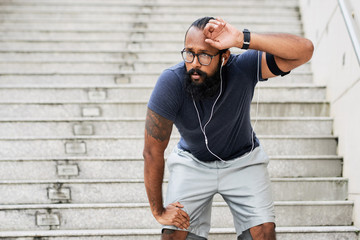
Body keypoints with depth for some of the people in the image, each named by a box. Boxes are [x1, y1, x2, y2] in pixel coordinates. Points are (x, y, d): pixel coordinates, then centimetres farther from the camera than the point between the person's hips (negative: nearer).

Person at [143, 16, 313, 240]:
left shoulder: (242, 68, -29)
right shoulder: (171, 82, -30)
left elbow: (304, 50, -42)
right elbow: (153, 152, -22)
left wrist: (243, 39, -50)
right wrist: (158, 210, -17)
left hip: (243, 160, 0)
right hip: (191, 161, 0)